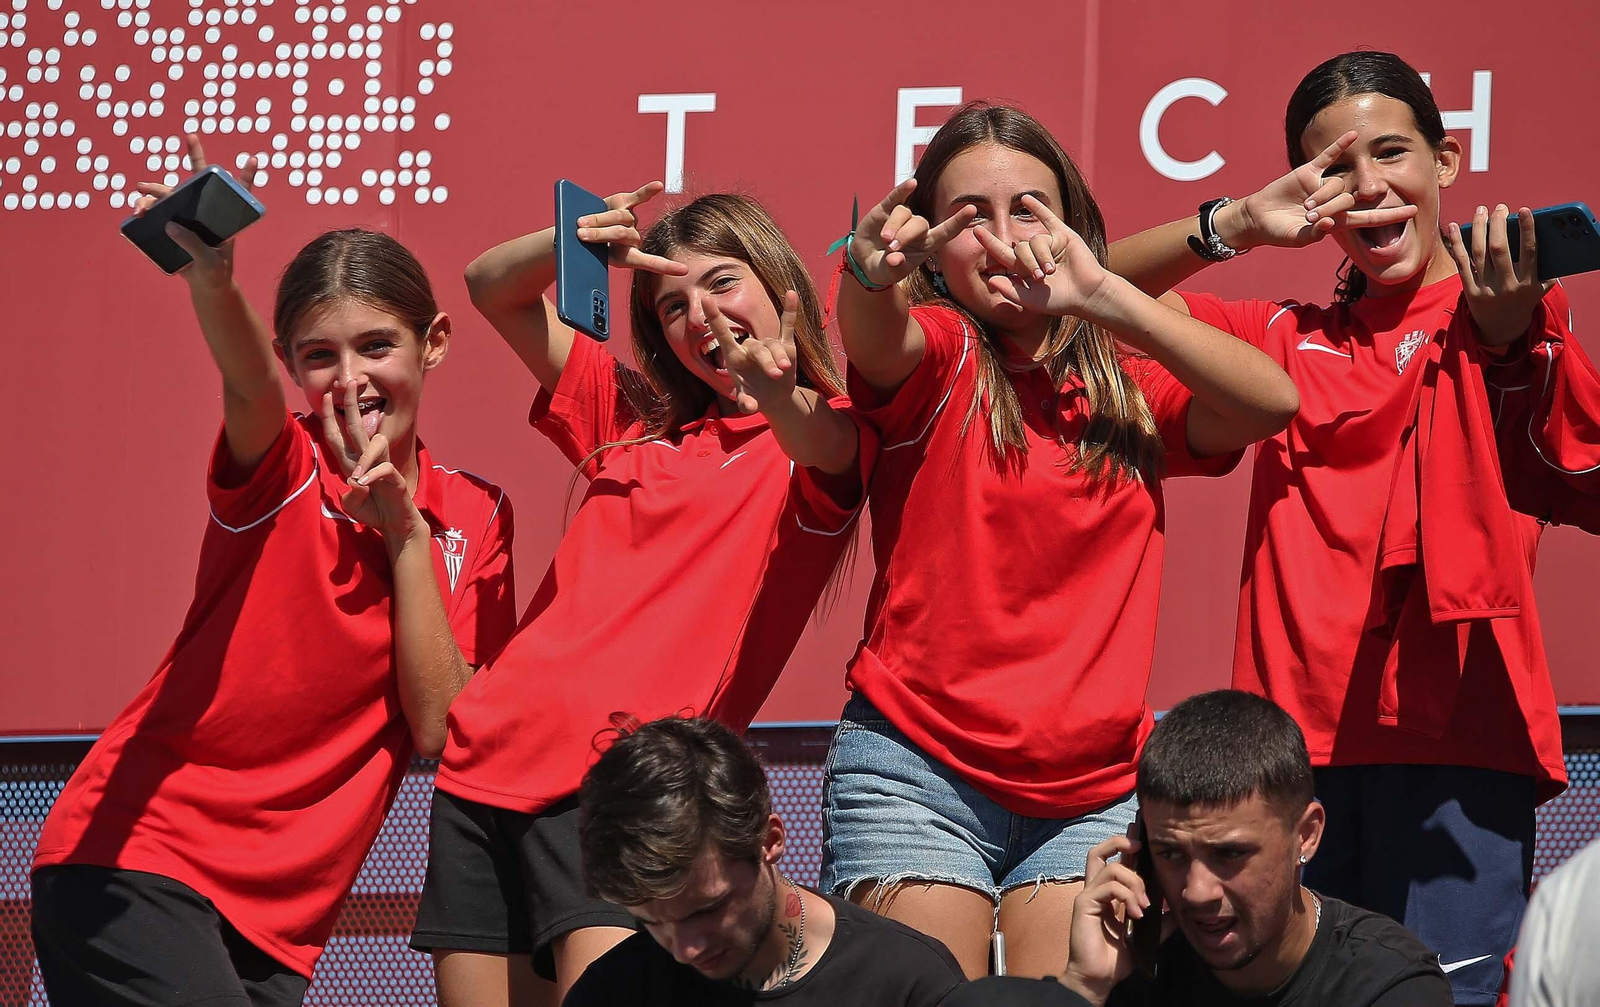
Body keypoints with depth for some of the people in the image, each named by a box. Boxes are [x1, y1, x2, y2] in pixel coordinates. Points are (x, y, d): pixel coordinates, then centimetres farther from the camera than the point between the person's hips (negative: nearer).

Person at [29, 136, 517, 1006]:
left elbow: (436, 730, -3)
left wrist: (405, 532, -9)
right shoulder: (283, 470, -2)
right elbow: (251, 387, -27)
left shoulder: (474, 518, 7)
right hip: (131, 867, -5)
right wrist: (211, 281, -47)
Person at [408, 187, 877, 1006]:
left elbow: (823, 445, -21)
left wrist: (780, 399, -44)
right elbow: (492, 288, 21)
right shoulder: (634, 418, 20)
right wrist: (578, 243, 1)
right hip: (491, 759, 6)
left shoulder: (821, 438, 4)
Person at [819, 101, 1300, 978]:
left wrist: (1102, 295, -17)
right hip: (921, 772, -3)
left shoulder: (1126, 386, 10)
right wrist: (868, 273, -46)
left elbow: (1270, 402, -8)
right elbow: (878, 340, -22)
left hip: (1089, 792, 3)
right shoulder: (935, 357, 2)